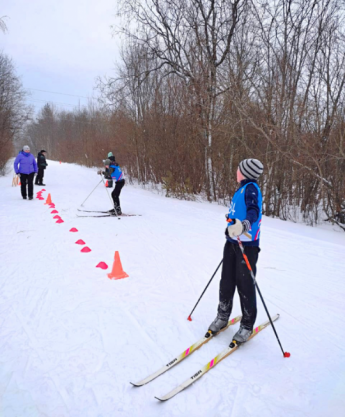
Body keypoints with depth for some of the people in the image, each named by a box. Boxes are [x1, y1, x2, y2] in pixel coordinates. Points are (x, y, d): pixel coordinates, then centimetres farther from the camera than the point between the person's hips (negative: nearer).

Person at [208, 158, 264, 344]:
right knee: (226, 281, 12)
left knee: (245, 285, 0)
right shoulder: (242, 188, 14)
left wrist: (243, 225, -45)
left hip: (247, 245, -8)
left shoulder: (251, 187, -11)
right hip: (232, 241, 8)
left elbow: (254, 211, -27)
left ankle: (247, 325, 17)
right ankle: (222, 316, 29)